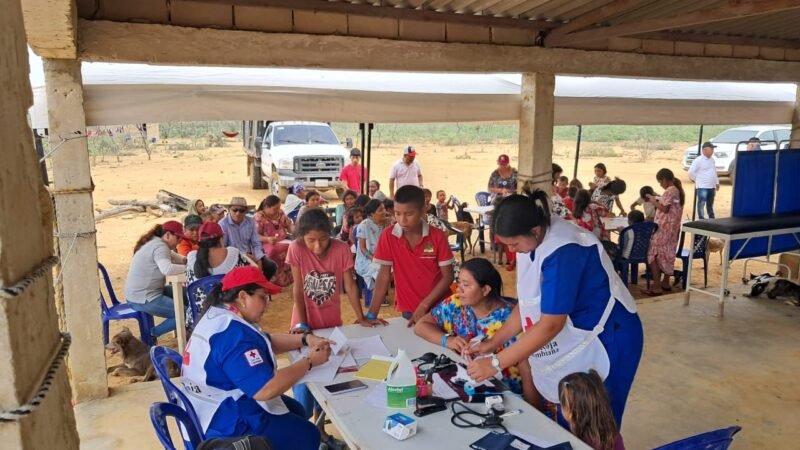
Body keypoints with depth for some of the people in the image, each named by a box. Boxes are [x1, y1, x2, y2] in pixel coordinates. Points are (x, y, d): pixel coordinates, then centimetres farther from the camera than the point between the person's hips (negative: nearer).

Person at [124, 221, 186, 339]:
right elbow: (167, 269, -38)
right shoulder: (159, 247, -20)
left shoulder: (155, 242, 13)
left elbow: (175, 257, 17)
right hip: (143, 299, -11)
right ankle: (150, 335, -4)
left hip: (141, 293, 11)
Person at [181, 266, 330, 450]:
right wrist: (309, 361, -23)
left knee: (296, 411, 23)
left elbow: (265, 341, 13)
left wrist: (306, 339, -1)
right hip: (227, 425, -10)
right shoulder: (234, 334, -29)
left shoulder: (218, 315, 5)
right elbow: (265, 389, -34)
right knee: (308, 435, 5)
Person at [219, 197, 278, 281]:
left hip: (248, 255, 5)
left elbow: (256, 243, 4)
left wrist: (259, 261, -13)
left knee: (271, 266, -11)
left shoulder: (250, 221, 3)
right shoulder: (223, 224, -13)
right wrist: (242, 255, -19)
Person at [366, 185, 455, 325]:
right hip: (408, 310, 1)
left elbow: (448, 276, -8)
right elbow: (384, 276, -8)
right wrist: (371, 315, -14)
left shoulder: (438, 236, -11)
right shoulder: (388, 236, -9)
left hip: (438, 308, 0)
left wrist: (424, 306, -16)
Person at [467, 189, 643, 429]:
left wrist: (495, 363, -27)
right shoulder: (533, 241, -4)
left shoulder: (562, 251, -30)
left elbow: (550, 325, -30)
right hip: (574, 341, 8)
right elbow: (527, 304, 4)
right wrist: (493, 342, -2)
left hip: (606, 340, -8)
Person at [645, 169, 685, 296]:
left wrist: (655, 202, -7)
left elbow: (665, 209, -21)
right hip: (673, 227, 10)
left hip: (663, 228, -10)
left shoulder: (669, 191, -17)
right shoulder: (679, 190, 11)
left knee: (653, 253, -5)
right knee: (668, 254, 16)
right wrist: (659, 200, 13)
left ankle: (657, 286, -7)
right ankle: (665, 283, 24)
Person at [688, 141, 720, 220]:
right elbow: (691, 172, -14)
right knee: (701, 204, -8)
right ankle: (701, 219, -7)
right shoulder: (698, 160, -13)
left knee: (710, 204, 18)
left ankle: (712, 218, 27)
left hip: (712, 187, 8)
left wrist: (717, 182, 20)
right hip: (702, 187, -8)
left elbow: (714, 172, 23)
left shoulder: (712, 159, 13)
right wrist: (697, 180, -4)